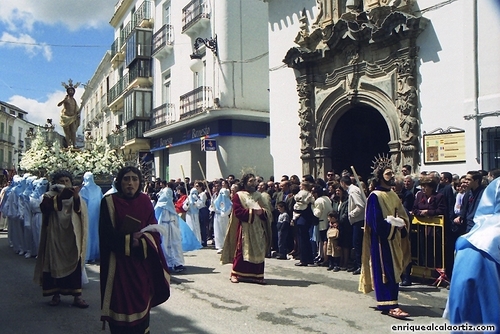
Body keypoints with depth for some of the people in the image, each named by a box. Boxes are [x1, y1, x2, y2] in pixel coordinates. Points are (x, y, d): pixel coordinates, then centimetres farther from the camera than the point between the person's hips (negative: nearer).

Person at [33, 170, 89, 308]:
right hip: (55, 237, -1)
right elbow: (44, 208, -18)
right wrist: (60, 196, -30)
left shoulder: (76, 197, 9)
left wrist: (76, 198, -29)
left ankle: (77, 296, -1)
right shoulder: (50, 196, 3)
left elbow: (81, 210, -10)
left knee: (75, 264, -3)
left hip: (72, 237, 1)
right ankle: (56, 294, 14)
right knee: (55, 264, 2)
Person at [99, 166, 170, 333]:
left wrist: (141, 240, -17)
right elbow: (107, 235, -9)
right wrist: (129, 240, -16)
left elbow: (154, 230, 1)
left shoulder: (145, 201, 5)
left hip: (142, 263, 3)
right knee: (121, 305, -1)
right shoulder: (109, 202, -5)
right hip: (119, 263, -3)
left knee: (141, 301, 9)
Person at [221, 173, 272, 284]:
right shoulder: (239, 196, 0)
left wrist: (262, 212, -13)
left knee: (258, 252, 4)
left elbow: (268, 211, 9)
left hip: (258, 229, 5)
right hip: (245, 229, -4)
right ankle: (235, 274, 8)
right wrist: (253, 212, -17)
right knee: (242, 251, -3)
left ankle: (257, 275, 11)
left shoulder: (259, 196, 15)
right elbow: (238, 212, -12)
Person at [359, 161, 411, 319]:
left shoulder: (393, 195, 12)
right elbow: (376, 222, -17)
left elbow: (403, 216, 14)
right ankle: (390, 305, -6)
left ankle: (389, 302, 21)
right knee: (385, 270, -7)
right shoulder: (375, 196, -12)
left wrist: (402, 224, -6)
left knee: (394, 270, 11)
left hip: (394, 239, 8)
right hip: (382, 240, -8)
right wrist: (392, 223, -16)